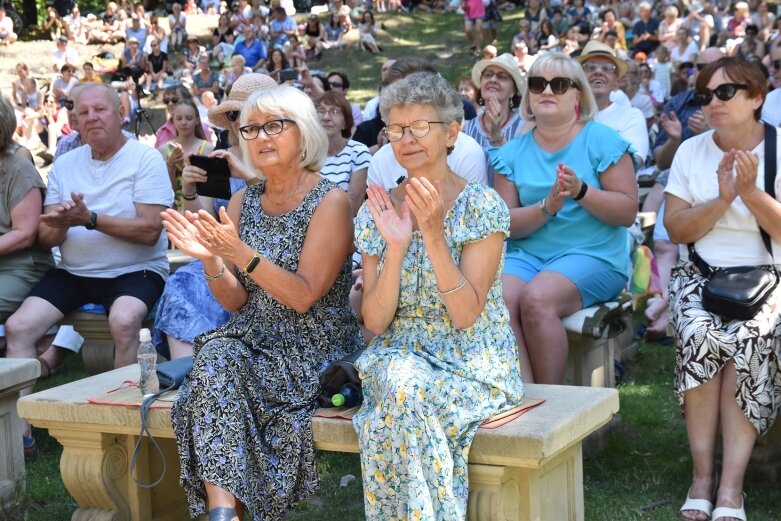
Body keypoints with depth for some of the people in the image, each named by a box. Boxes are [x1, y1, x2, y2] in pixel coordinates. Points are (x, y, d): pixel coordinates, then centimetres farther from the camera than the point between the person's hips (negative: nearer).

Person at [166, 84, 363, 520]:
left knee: (217, 373, -27)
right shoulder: (243, 202, 10)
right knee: (215, 357, -28)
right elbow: (235, 302, 8)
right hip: (254, 340, 5)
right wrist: (210, 259, -11)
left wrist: (240, 253, -25)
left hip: (314, 351, -5)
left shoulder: (331, 202, -7)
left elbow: (304, 296, -16)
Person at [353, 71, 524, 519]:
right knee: (399, 383, -31)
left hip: (472, 364, -3)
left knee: (409, 389, -32)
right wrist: (395, 248, -17)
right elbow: (375, 322, -3)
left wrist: (433, 234, -24)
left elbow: (465, 314, -15)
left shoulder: (482, 206, -7)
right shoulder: (378, 212, 4)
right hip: (398, 356, 3)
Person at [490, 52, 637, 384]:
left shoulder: (601, 140, 4)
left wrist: (581, 191, -18)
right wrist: (546, 207, -16)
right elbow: (505, 224, 2)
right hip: (526, 254, 3)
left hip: (591, 255, -3)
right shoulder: (513, 152, 13)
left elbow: (628, 212, -3)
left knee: (537, 298, -32)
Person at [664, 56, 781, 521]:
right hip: (702, 274, 2)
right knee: (699, 334, -30)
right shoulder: (692, 151, 7)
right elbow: (676, 230, 1)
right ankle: (702, 475, -22)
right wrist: (722, 198, -12)